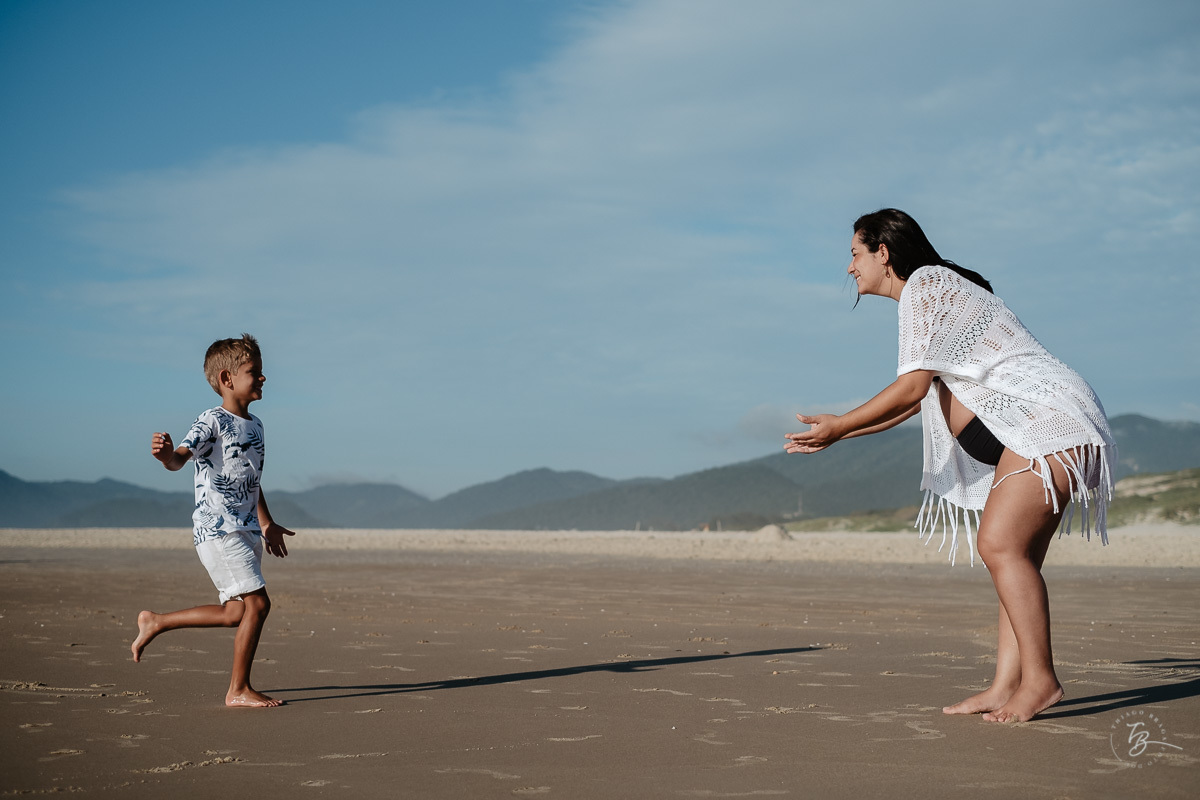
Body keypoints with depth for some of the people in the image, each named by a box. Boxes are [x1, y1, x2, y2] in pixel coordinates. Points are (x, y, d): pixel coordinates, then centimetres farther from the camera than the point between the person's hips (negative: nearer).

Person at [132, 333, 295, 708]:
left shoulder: (254, 425, 15)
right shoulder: (213, 421, -10)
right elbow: (181, 457, -26)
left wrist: (267, 524, 32)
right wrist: (166, 453, -50)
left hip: (245, 530, 9)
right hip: (216, 529, -9)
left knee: (236, 612, 10)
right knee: (257, 603, -12)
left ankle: (155, 622, 26)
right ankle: (238, 690, 0)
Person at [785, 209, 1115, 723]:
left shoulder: (924, 283, -7)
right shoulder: (935, 293, 23)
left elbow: (911, 388, -15)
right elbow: (916, 400, 27)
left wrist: (839, 425, -6)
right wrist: (835, 434, 26)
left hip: (1048, 421, -10)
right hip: (1031, 432, 10)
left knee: (1000, 543, -17)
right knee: (1011, 553, 4)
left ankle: (1040, 679, -13)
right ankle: (1006, 686, 2)